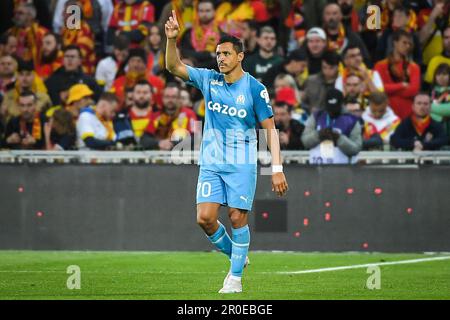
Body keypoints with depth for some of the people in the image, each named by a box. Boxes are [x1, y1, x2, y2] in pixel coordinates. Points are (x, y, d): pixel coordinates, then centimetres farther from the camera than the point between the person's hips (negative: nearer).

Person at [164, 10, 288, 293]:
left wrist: (277, 169, -11)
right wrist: (172, 39, -18)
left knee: (237, 216, -6)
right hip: (211, 163, 4)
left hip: (242, 164, -4)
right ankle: (236, 256, 19)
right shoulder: (209, 79, 5)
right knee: (205, 218, -5)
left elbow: (270, 129, -5)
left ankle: (236, 277, 6)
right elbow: (174, 67, 0)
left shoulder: (255, 89, -6)